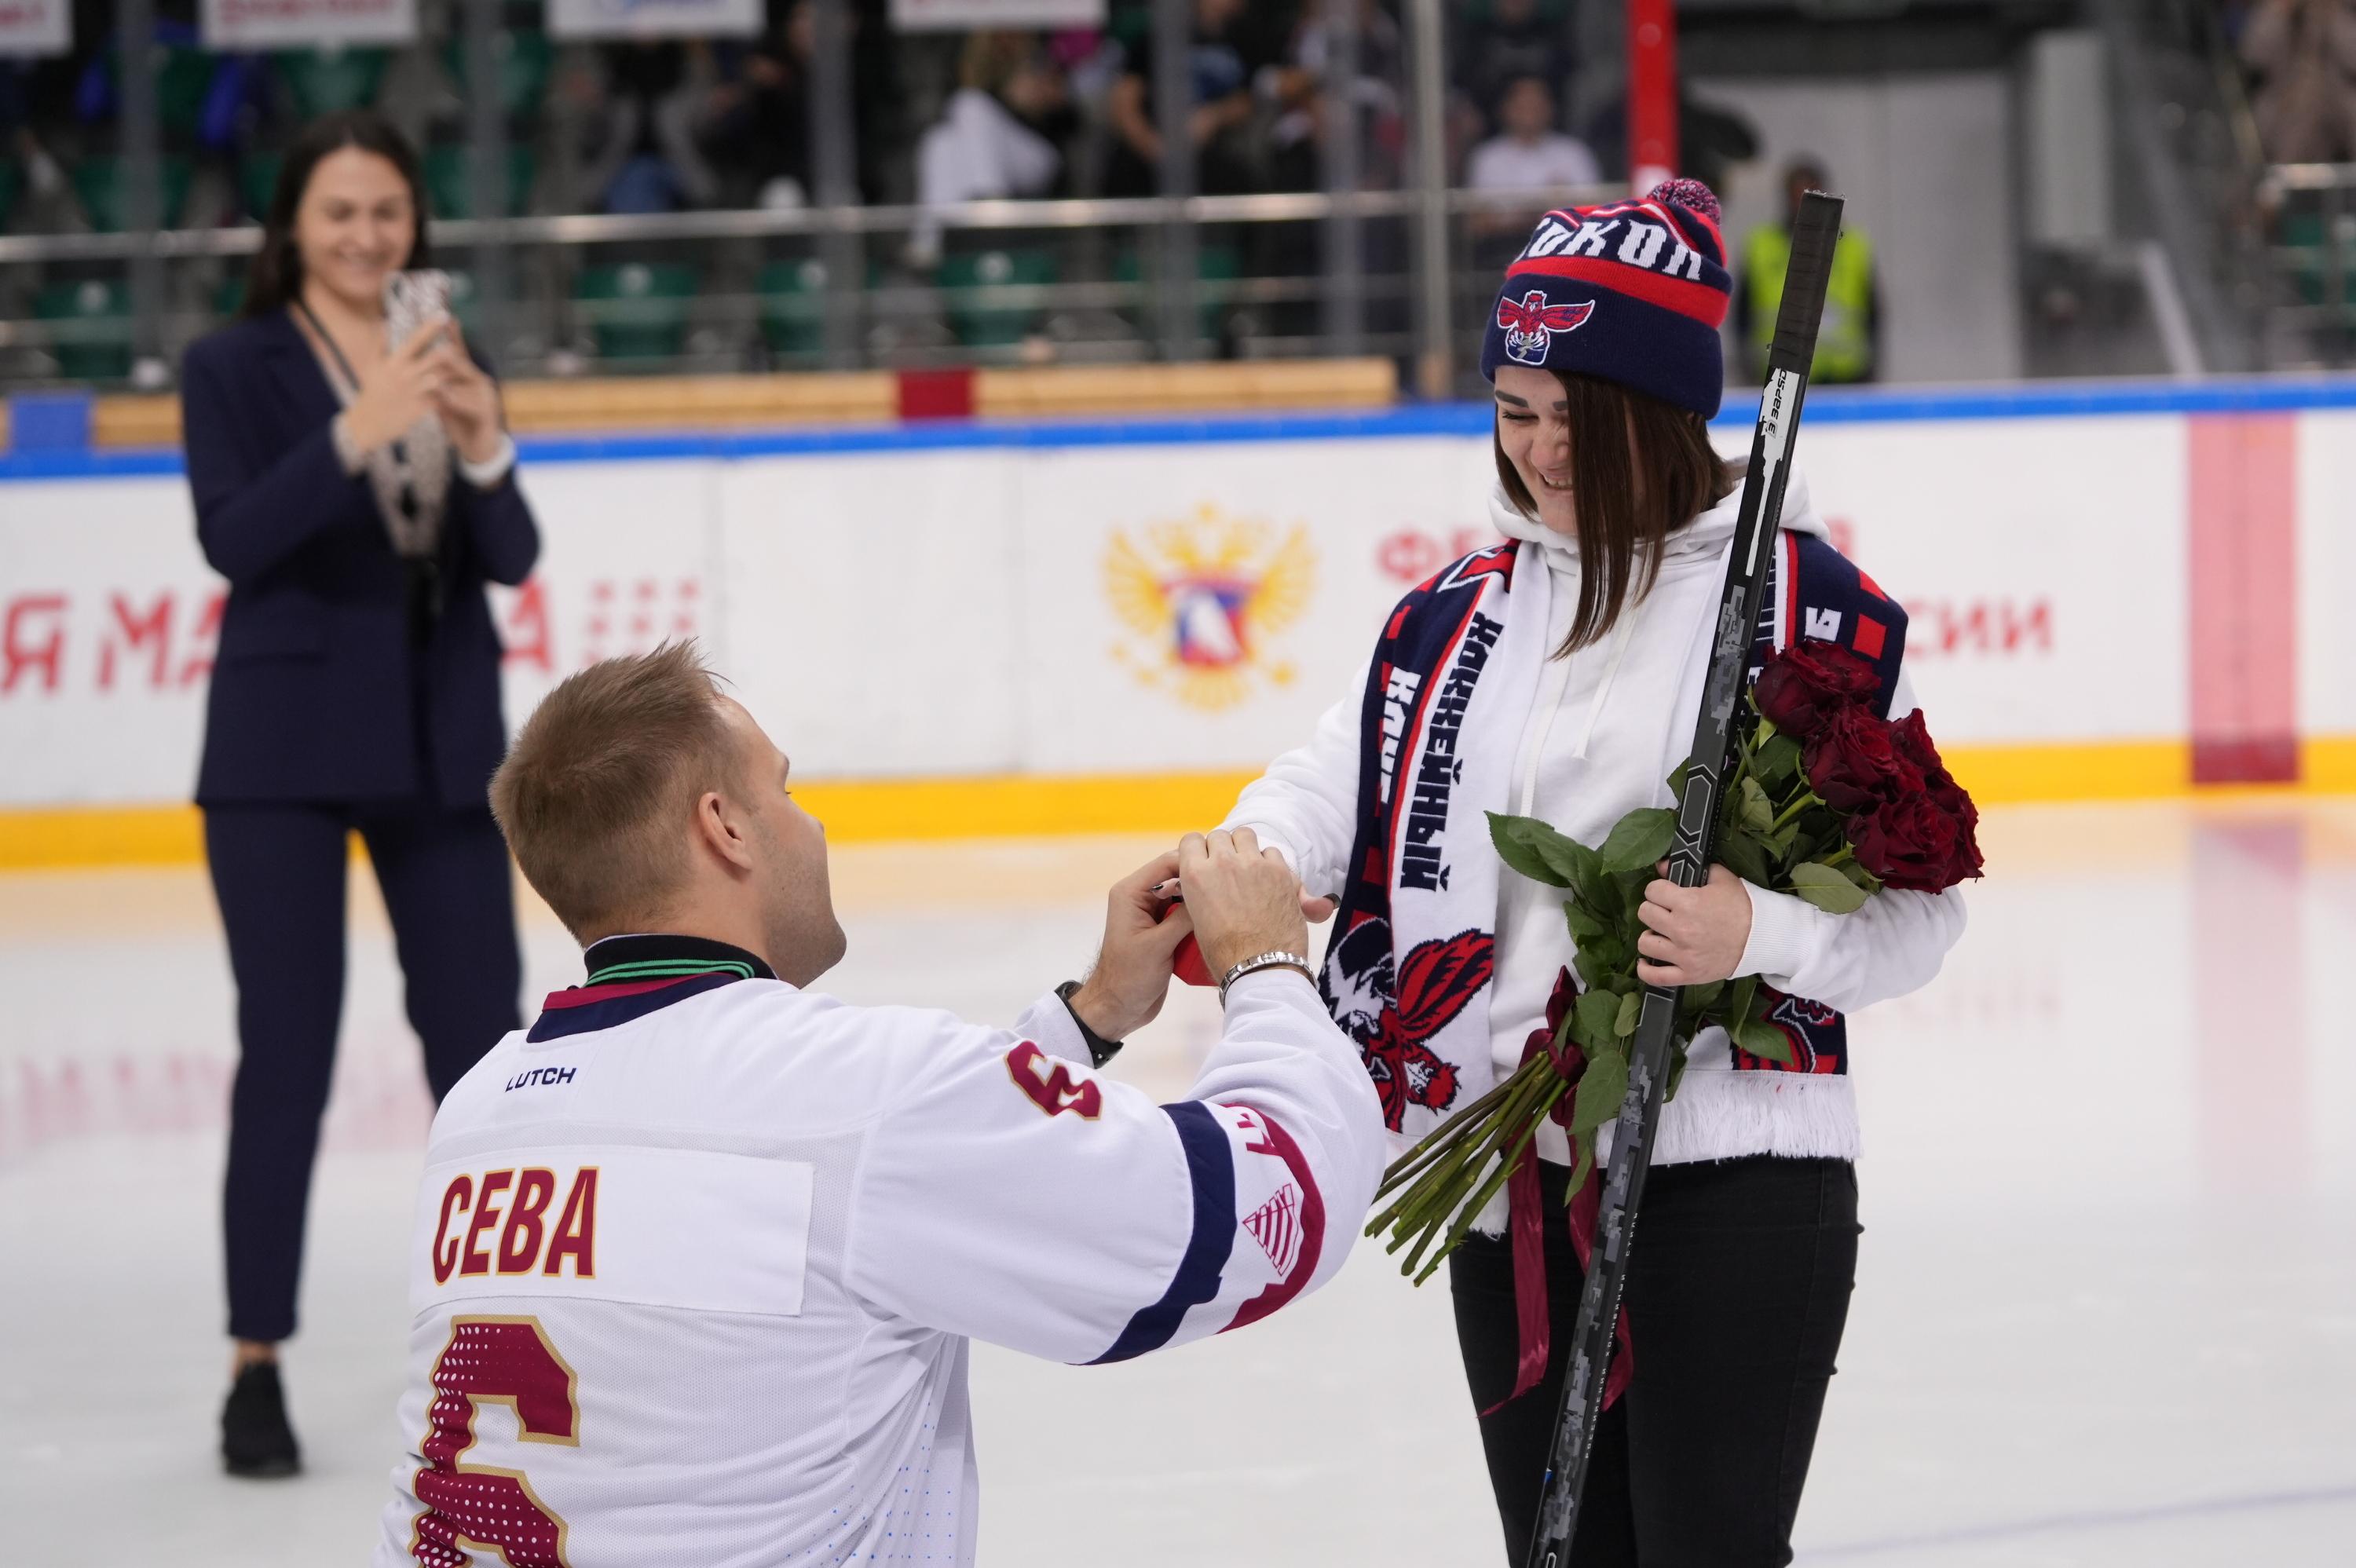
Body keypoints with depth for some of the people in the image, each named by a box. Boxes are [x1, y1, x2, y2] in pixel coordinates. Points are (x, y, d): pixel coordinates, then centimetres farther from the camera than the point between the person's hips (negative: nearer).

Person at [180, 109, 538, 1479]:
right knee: (288, 1055, -4)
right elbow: (234, 539, -16)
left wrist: (484, 448, -16)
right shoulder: (238, 366, -2)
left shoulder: (452, 363, 10)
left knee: (481, 1037, 6)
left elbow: (512, 560, 4)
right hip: (287, 746, -4)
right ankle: (258, 1366, 2)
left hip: (443, 742, 4)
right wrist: (357, 431, -28)